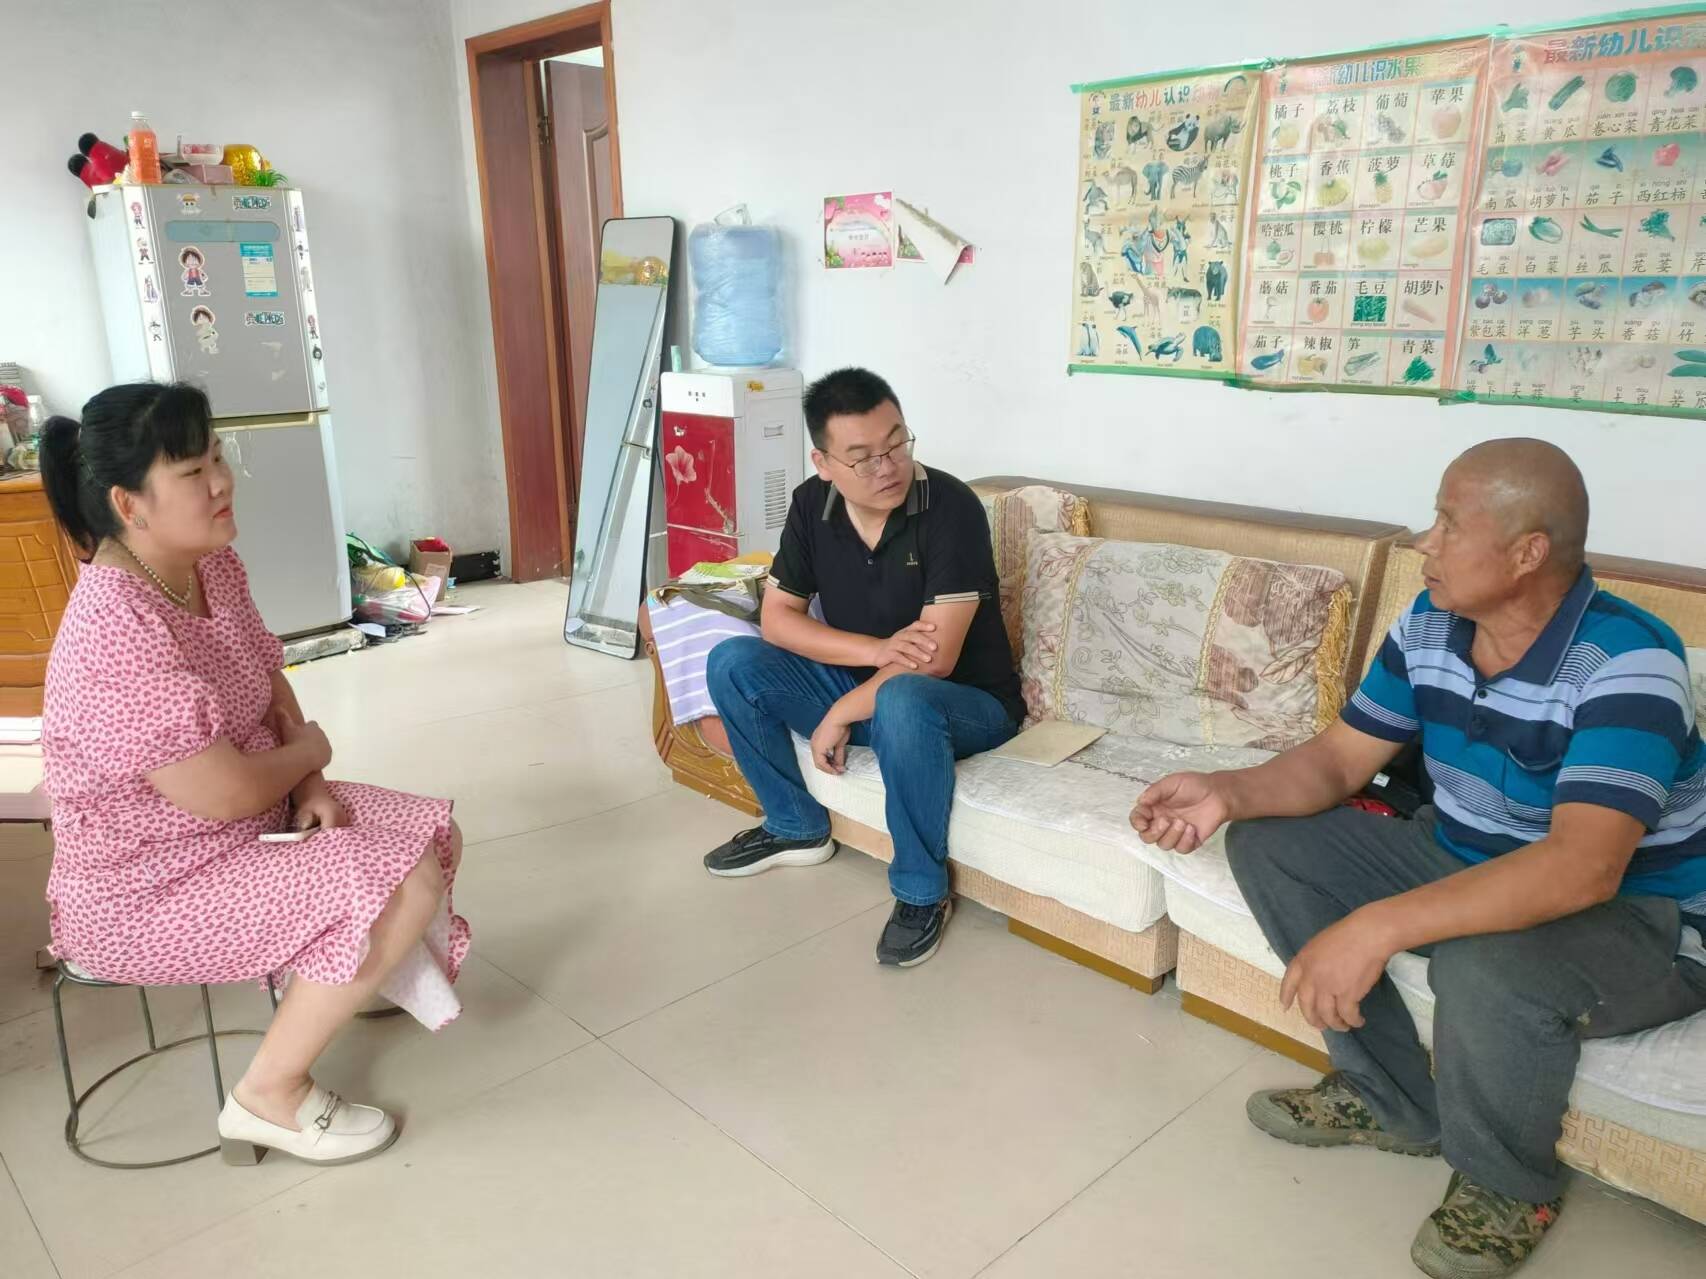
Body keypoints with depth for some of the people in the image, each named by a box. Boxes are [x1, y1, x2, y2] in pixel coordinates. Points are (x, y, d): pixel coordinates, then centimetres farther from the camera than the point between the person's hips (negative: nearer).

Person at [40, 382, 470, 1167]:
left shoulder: (212, 565, -4)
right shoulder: (116, 632, -32)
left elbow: (269, 680, 10)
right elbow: (229, 795, -30)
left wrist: (308, 783, -6)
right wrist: (309, 753, -9)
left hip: (244, 827, 9)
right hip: (145, 895, -9)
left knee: (430, 832, 5)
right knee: (404, 885, -21)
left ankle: (350, 972, 30)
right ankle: (268, 1099, -3)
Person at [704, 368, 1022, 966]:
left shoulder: (951, 508, -24)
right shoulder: (812, 503, -7)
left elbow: (935, 659, -28)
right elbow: (778, 618, -6)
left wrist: (839, 715, -20)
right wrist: (878, 650, -22)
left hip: (965, 701, -5)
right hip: (864, 685, 6)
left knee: (903, 701, -40)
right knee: (731, 664, -9)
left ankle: (922, 891, -18)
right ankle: (797, 827, 9)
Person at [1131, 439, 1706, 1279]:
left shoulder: (1626, 661, -28)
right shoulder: (1430, 623, -6)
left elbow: (1582, 869, -39)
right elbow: (1337, 760, -1)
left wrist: (1378, 928, -45)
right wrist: (1228, 793, -21)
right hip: (1463, 862, 7)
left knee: (1485, 964, -39)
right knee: (1270, 844, -4)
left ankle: (1506, 1186, -3)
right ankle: (1390, 1100, 9)